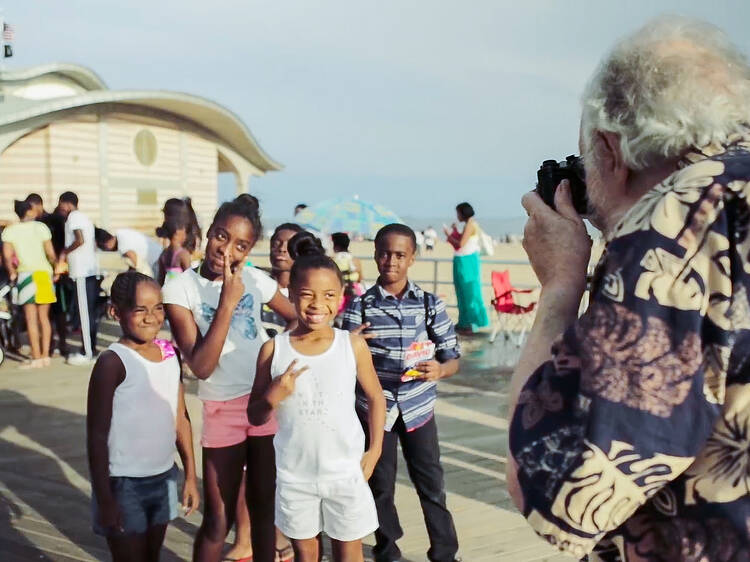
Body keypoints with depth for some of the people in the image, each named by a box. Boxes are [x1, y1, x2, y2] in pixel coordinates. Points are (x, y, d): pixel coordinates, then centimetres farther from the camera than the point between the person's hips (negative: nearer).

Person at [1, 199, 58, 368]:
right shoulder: (41, 227, 3)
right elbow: (51, 254, 2)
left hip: (26, 274, -2)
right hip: (44, 273, 2)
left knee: (31, 319, -1)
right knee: (44, 317, 10)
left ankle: (37, 358, -4)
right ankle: (46, 356, 11)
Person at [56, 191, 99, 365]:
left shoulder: (74, 217, -6)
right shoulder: (85, 218, 21)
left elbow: (80, 240, -19)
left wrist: (64, 252, -6)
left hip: (81, 272, -9)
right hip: (91, 270, 9)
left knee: (84, 312, -7)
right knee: (90, 311, 12)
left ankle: (87, 353, -6)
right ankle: (91, 348, 17)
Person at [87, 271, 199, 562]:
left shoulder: (170, 353, 1)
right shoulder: (113, 362, -17)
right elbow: (97, 435, -15)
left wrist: (191, 475, 10)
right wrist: (104, 499, -15)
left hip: (164, 479, 6)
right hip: (124, 484, -6)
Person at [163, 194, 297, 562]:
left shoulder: (256, 280, -3)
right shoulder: (180, 289, -10)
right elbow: (201, 367, -19)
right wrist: (227, 303, -23)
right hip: (222, 409, -2)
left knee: (264, 506, 14)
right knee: (218, 520, 5)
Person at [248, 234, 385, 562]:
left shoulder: (353, 345, -10)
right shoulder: (273, 349, -9)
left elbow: (375, 398, 4)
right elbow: (254, 417, -1)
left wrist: (374, 451, -1)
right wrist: (273, 397, -20)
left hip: (345, 471, 0)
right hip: (294, 474, 1)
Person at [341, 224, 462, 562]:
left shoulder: (430, 304, -3)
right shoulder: (360, 306, -5)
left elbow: (453, 358, -1)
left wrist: (439, 370, -23)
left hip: (417, 407, 0)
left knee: (432, 484, 5)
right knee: (380, 486, 11)